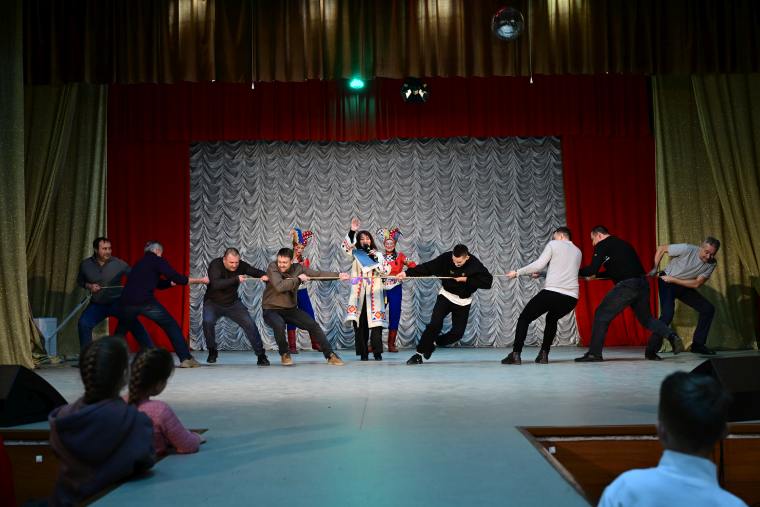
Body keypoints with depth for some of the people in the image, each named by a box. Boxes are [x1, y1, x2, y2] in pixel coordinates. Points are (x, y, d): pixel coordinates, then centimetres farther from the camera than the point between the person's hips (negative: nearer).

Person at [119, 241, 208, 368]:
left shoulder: (139, 263, 30)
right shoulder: (157, 260, 9)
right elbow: (176, 278, 0)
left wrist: (173, 282, 31)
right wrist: (200, 280, 6)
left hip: (127, 302, 6)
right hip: (146, 302, -6)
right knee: (171, 326, 6)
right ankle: (186, 358, 1)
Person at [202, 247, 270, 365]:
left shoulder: (241, 265, -13)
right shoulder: (215, 265, -24)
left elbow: (256, 271, -1)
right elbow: (215, 284, -39)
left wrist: (263, 275, -25)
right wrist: (236, 279, -46)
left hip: (233, 303, 3)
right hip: (213, 303, -3)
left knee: (250, 324, -8)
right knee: (208, 321, -29)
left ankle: (261, 355, 6)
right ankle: (212, 351, -4)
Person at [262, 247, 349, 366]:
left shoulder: (298, 268, -5)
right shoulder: (272, 267, -16)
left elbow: (318, 274, -7)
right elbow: (279, 286, -31)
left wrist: (338, 275, -19)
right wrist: (298, 279, -22)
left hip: (290, 308, 4)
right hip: (271, 310, -4)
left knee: (313, 325, -4)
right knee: (279, 325, -34)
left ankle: (330, 355, 10)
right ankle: (284, 354, -5)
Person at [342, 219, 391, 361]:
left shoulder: (378, 255, 13)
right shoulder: (355, 254, 11)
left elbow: (386, 270, 2)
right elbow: (346, 245, -8)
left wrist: (376, 258, -8)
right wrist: (352, 231, -20)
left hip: (374, 293, 0)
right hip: (359, 293, 0)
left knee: (376, 322, -8)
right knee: (360, 324, -3)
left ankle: (377, 352, -3)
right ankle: (363, 352, 3)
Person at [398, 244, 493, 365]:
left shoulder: (475, 265, -22)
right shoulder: (446, 258, -20)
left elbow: (488, 281, -23)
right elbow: (427, 267, -20)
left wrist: (467, 279, -29)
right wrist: (407, 273, -29)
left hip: (463, 301, 1)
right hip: (446, 295, -1)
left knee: (458, 332, -2)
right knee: (435, 324, -17)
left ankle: (433, 343, 23)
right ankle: (419, 353, -8)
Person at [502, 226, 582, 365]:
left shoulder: (553, 245, 7)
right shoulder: (578, 252, 24)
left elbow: (539, 264, -4)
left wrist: (517, 272, 5)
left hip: (552, 292, -5)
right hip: (572, 297, 6)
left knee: (524, 318, 11)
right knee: (552, 319, 33)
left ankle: (515, 354, -1)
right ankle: (544, 354, 19)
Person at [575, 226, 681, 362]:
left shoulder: (602, 245, 1)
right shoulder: (622, 244, 26)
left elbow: (592, 269, -7)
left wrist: (576, 272, 9)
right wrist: (596, 275, 35)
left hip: (627, 285, -8)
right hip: (643, 283, 8)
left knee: (601, 315, -2)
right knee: (646, 318, 24)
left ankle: (594, 353, -5)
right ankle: (671, 335, 4)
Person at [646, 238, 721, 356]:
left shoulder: (711, 264, -12)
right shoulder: (687, 249, -27)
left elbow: (696, 284, -15)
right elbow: (661, 248, -16)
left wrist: (673, 280, -21)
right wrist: (655, 268, -19)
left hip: (684, 286, 6)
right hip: (667, 283, -6)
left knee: (708, 309, 0)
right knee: (667, 314, -24)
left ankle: (698, 344, 11)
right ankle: (651, 350, -15)